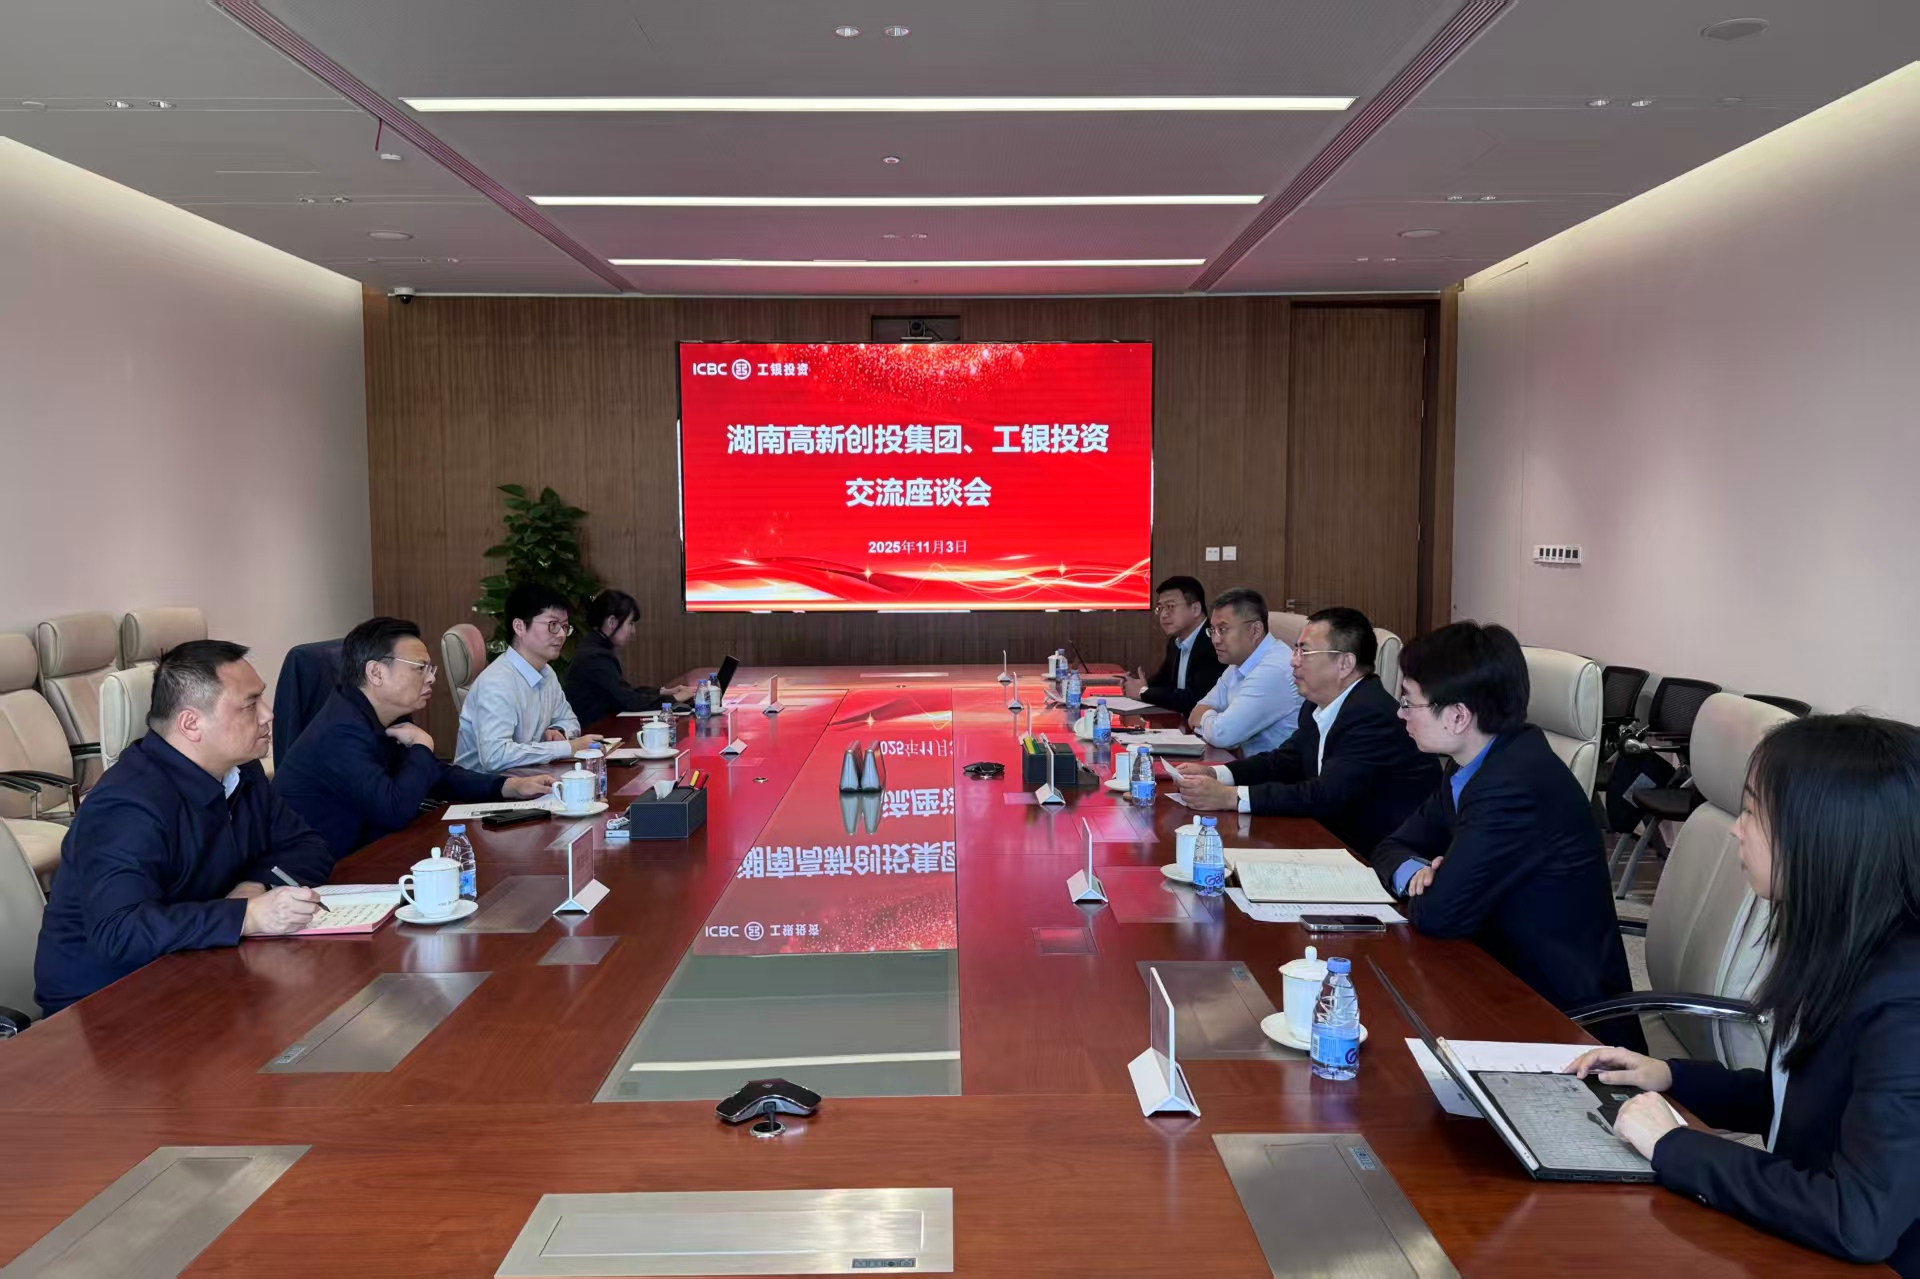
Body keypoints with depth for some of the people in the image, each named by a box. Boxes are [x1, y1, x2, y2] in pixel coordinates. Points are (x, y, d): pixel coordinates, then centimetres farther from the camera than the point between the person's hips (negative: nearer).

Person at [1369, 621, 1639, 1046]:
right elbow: (1393, 847, 12)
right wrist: (1417, 874, -8)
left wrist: (1421, 885, -4)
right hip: (1513, 981, 8)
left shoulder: (1517, 785, -26)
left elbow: (1439, 914, -25)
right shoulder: (1481, 766, 3)